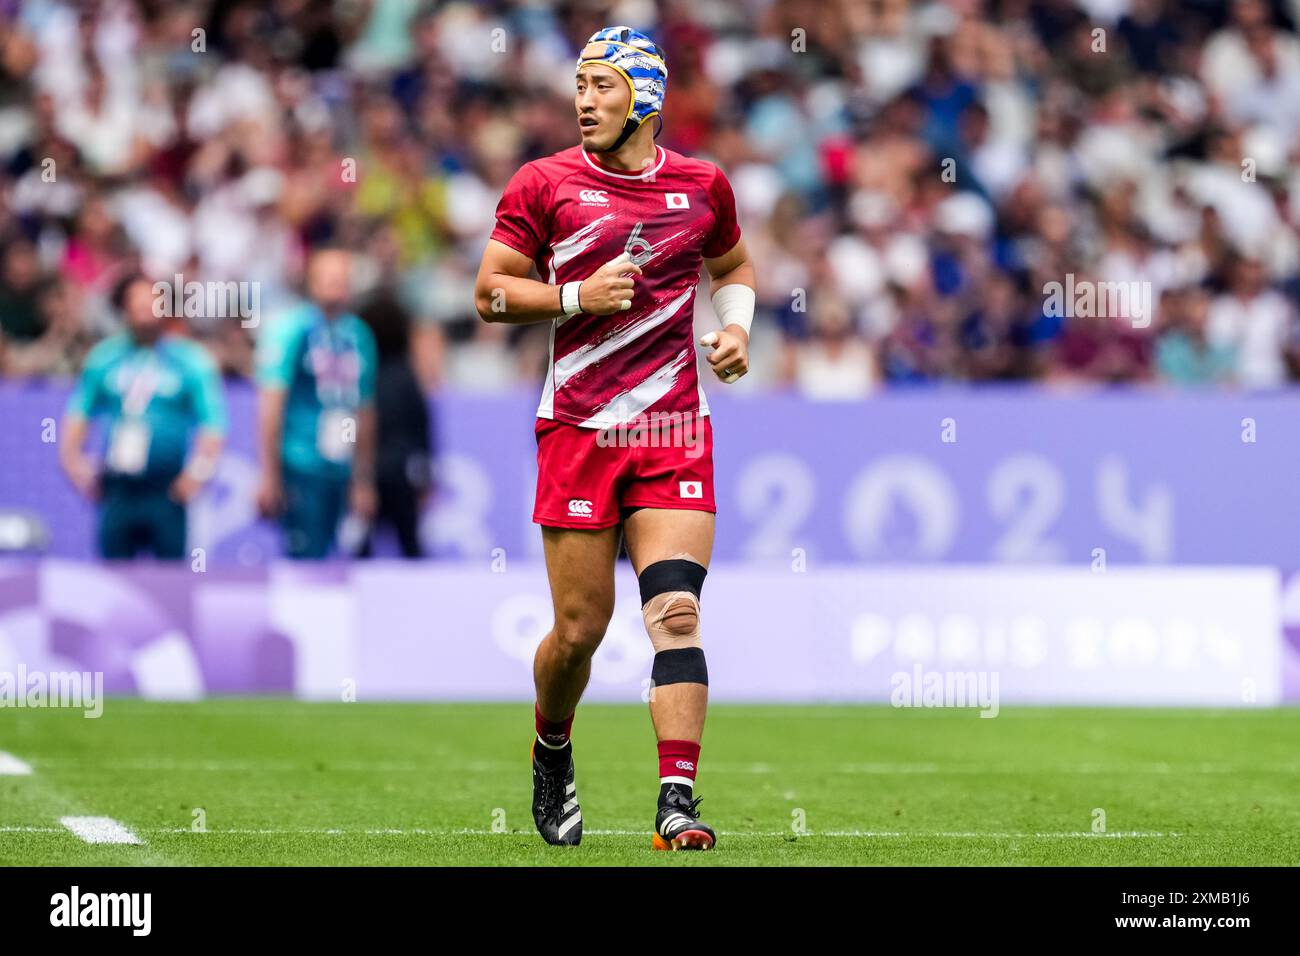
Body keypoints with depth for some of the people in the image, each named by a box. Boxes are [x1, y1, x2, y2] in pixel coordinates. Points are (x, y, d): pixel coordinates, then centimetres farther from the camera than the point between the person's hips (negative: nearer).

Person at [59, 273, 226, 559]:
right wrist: (72, 457, 6)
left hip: (166, 493, -3)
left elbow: (213, 424, -4)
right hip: (117, 491, 3)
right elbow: (79, 411, 17)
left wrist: (197, 474, -11)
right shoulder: (105, 357, 9)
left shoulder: (190, 360, -1)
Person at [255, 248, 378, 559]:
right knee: (304, 560, -9)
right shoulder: (292, 329, -6)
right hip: (301, 471, -6)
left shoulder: (358, 335, 12)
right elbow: (271, 405, -8)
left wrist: (364, 482, 17)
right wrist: (269, 476, -11)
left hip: (340, 472, 6)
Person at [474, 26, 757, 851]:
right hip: (578, 431, -1)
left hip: (674, 429, 1)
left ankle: (678, 804, -15)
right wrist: (577, 298, -12)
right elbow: (491, 292, 2)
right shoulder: (545, 185, 0)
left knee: (676, 612, -12)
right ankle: (551, 754, 33)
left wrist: (736, 327, 6)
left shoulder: (703, 187, 7)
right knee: (579, 630, 3)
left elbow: (733, 265, 26)